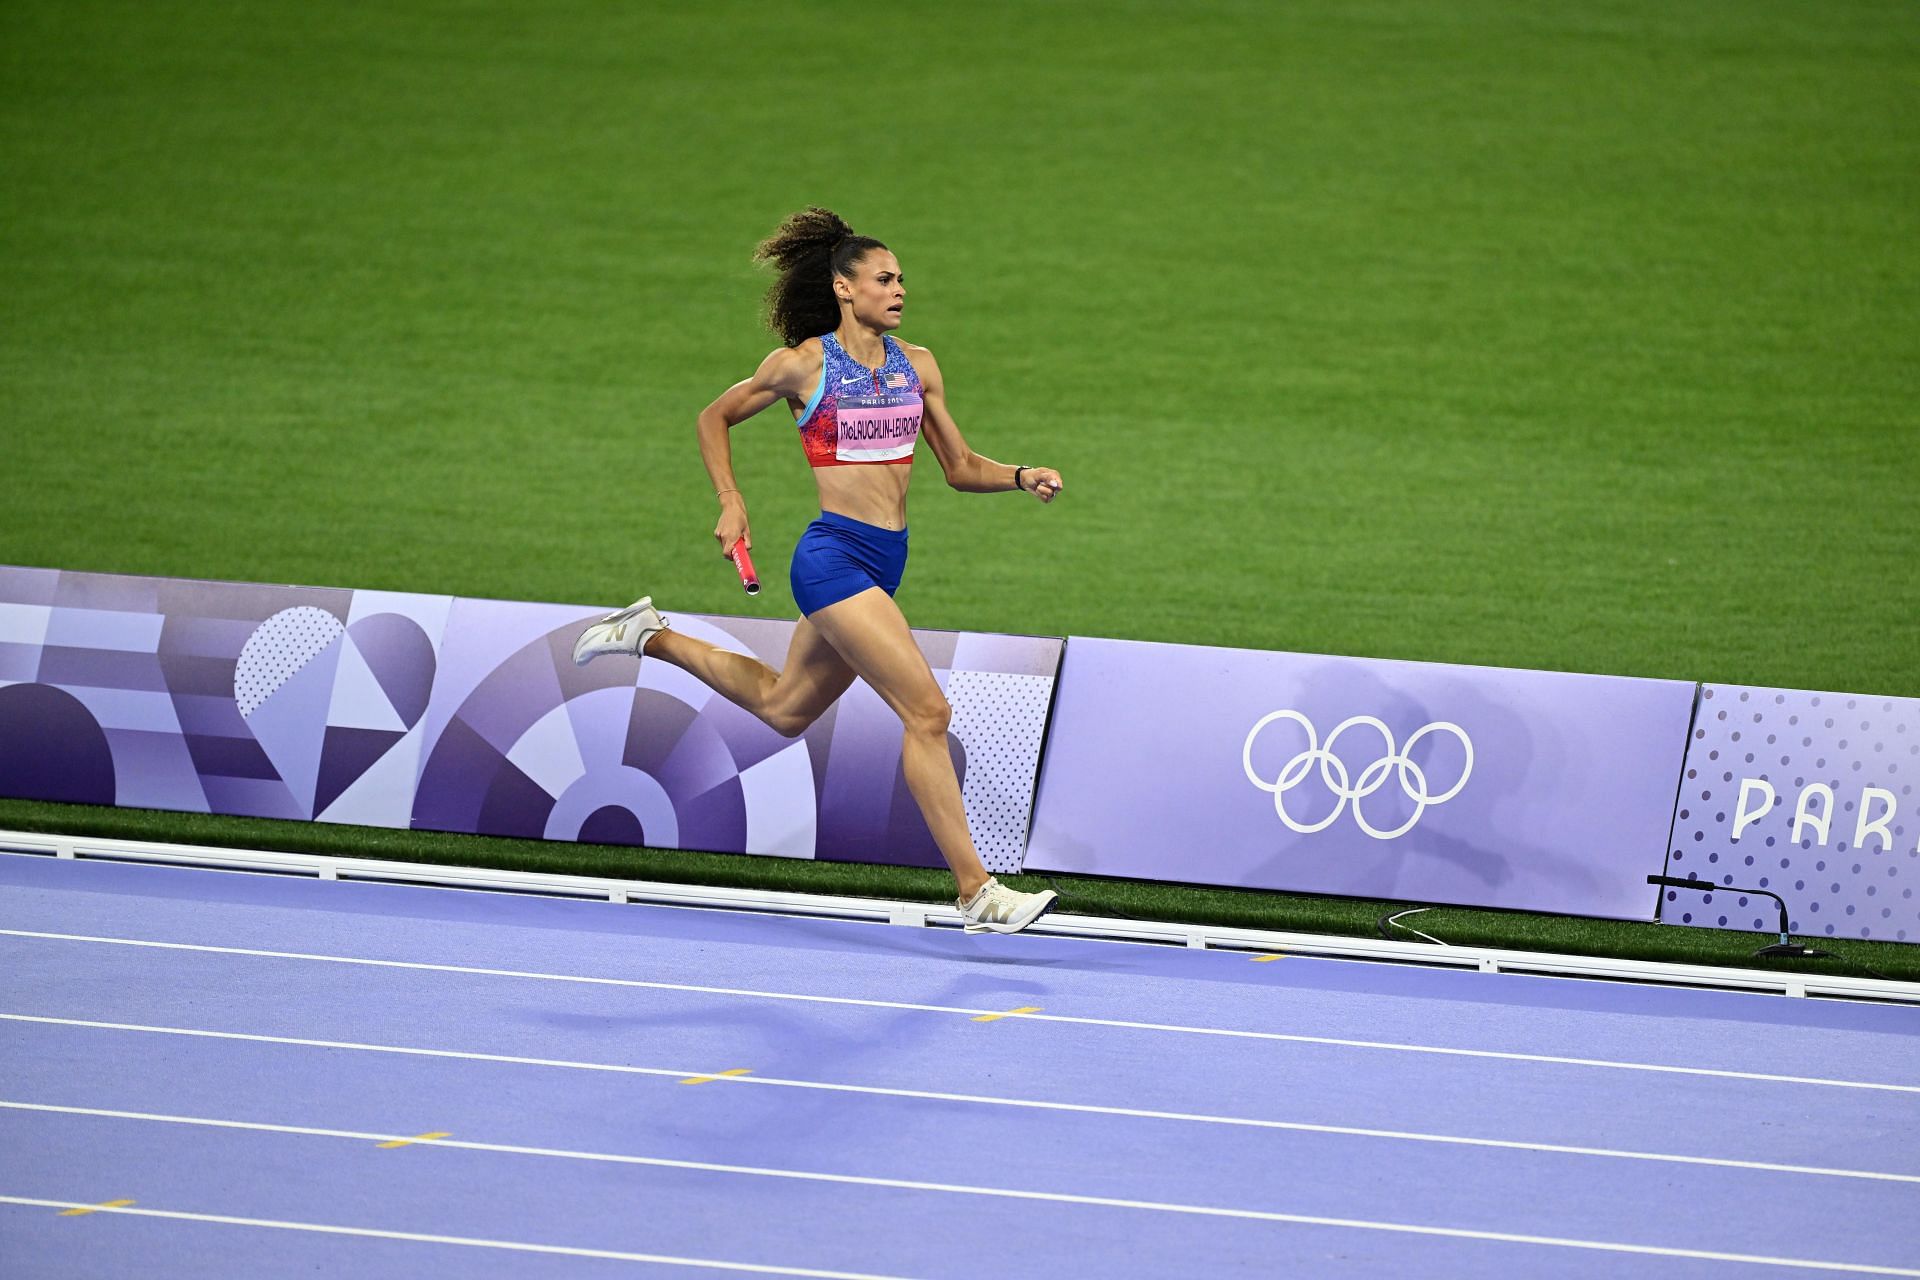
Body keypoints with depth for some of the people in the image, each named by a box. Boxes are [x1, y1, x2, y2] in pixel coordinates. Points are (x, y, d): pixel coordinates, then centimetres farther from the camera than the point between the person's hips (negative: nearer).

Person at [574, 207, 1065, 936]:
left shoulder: (917, 366, 9)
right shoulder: (804, 364, -5)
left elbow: (959, 467, 15)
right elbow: (715, 417, 10)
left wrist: (1023, 478, -3)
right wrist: (730, 505, 0)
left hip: (884, 563, 8)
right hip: (835, 555, -8)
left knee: (784, 708, 24)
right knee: (927, 712, -15)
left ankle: (652, 637, 44)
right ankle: (975, 893, -14)